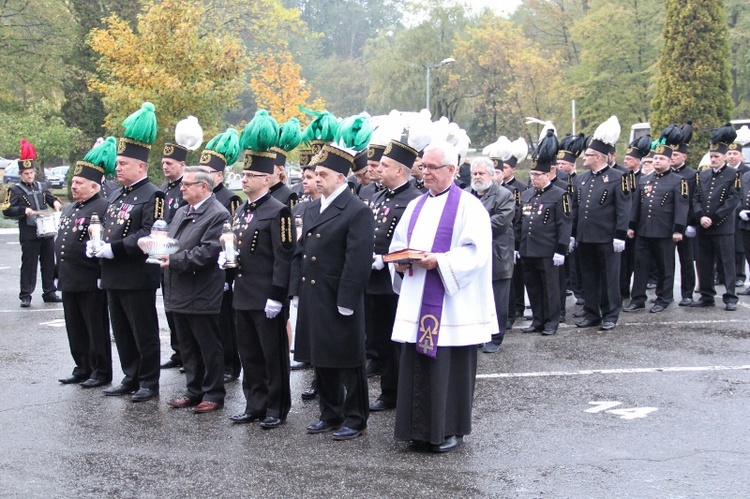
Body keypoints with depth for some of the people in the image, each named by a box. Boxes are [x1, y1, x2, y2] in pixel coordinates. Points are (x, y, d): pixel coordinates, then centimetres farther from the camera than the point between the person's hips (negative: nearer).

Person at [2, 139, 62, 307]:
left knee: (49, 263, 10)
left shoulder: (42, 186, 14)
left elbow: (51, 198, 25)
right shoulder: (15, 190, -1)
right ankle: (25, 296, 2)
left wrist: (56, 202, 1)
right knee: (28, 264, -3)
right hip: (29, 234, -5)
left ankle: (49, 292, 20)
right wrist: (24, 210, -22)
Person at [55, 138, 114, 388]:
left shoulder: (103, 208, -13)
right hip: (68, 281, 9)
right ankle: (82, 369, 26)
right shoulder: (69, 209, 16)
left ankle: (101, 373, 11)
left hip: (91, 283, -9)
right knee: (75, 329, 15)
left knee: (97, 329, 2)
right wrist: (59, 274, 20)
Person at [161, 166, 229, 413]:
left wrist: (174, 260, -19)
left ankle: (213, 394, 12)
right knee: (187, 346, 16)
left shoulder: (217, 215, -13)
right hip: (179, 294, 9)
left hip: (202, 296, -9)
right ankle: (193, 391, 27)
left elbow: (207, 252, -21)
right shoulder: (181, 213, 16)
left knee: (209, 347, 3)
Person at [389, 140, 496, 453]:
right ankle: (422, 428, 18)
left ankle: (451, 429, 12)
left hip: (451, 305, -6)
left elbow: (477, 252, -14)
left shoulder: (468, 206, -5)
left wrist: (439, 261, -23)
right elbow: (398, 243, 20)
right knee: (417, 365, 8)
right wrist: (400, 261, -1)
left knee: (450, 365, 0)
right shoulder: (416, 206, 16)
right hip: (417, 302, 6)